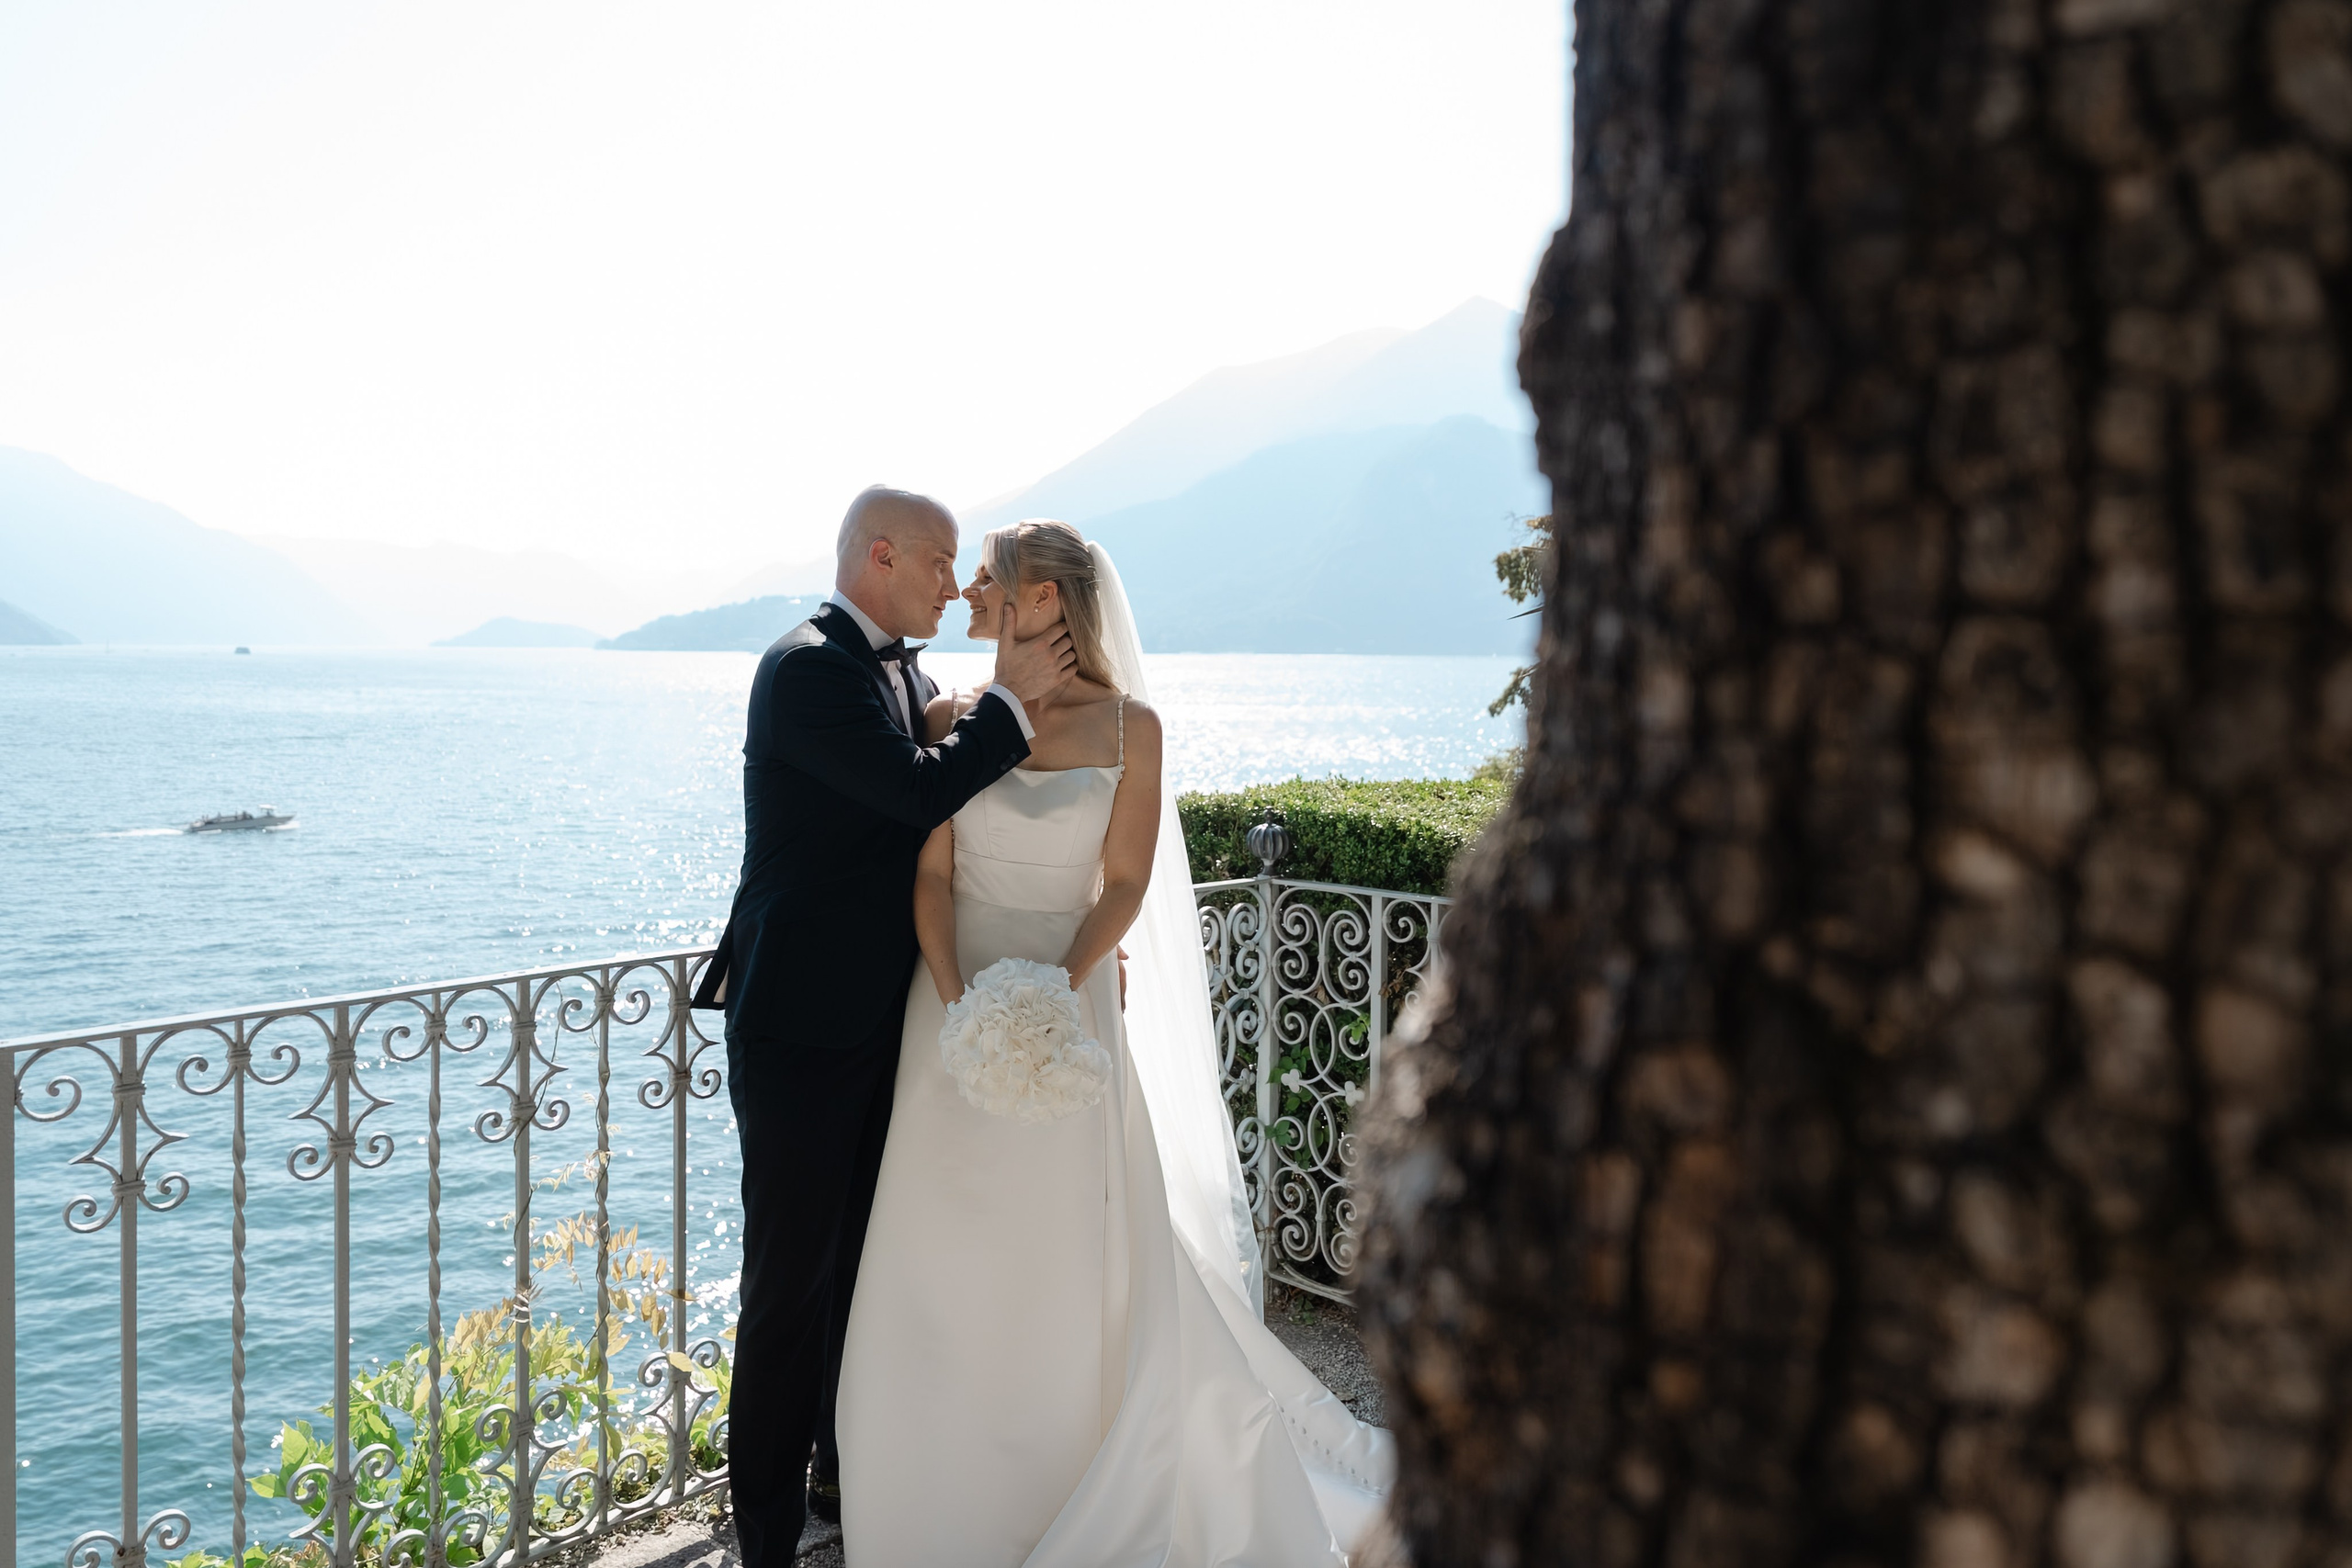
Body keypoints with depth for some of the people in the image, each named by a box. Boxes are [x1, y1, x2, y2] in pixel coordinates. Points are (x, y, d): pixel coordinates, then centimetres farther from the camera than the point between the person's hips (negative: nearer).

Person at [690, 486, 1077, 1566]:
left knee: (867, 1262, 20)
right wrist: (1010, 699, -13)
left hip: (879, 1021, 9)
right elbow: (920, 793, -25)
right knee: (792, 1275, 2)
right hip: (800, 1027, -8)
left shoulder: (907, 675, 11)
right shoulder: (808, 666, -16)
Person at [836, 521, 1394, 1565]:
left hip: (1071, 1006, -2)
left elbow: (1125, 885, -3)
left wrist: (1057, 990, -17)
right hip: (954, 1005, 2)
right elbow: (930, 874, -2)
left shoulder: (1128, 726, -4)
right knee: (944, 1256, 7)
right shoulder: (952, 719, 1)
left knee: (1070, 1258, 6)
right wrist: (955, 999, -15)